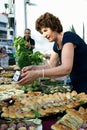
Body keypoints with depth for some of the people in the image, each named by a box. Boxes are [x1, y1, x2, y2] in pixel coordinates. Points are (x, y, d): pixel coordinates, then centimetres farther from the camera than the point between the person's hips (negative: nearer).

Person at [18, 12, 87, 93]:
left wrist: (37, 74, -38)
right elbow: (51, 66, 10)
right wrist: (33, 68, -6)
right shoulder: (56, 45, 6)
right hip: (77, 86, 8)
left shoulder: (68, 37, -21)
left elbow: (66, 69, -33)